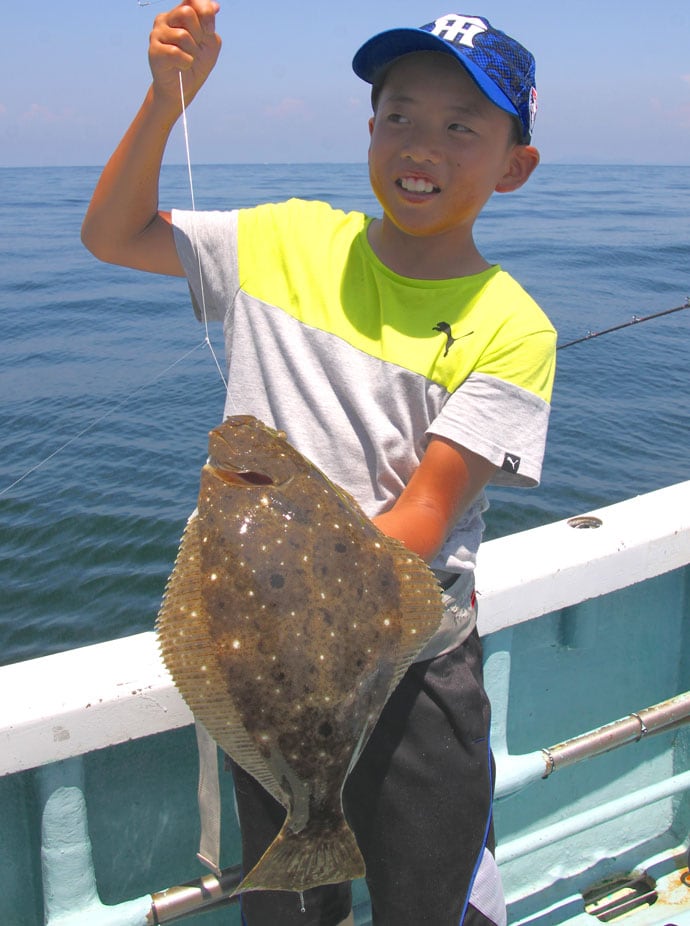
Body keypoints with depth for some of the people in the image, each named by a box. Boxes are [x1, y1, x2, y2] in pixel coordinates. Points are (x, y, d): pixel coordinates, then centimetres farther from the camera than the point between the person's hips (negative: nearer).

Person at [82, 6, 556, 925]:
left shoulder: (510, 331, -11)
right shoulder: (288, 244, -2)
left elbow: (423, 517, -16)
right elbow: (112, 235, 5)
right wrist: (167, 98, -10)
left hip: (412, 666, -2)